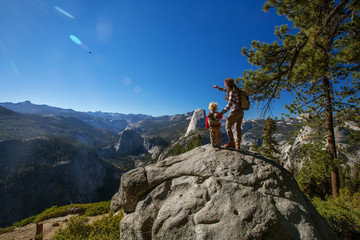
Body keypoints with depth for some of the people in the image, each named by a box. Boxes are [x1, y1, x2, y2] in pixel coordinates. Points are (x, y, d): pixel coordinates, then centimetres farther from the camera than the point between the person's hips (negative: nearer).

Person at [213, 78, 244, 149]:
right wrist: (218, 87, 41)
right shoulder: (236, 90, 15)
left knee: (228, 126, -3)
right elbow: (226, 90, 35)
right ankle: (237, 144, 12)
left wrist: (222, 112, -13)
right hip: (241, 112, 9)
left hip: (235, 111, -9)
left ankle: (231, 142, -5)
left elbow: (229, 104, -17)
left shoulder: (232, 92, -13)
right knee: (238, 128, 9)